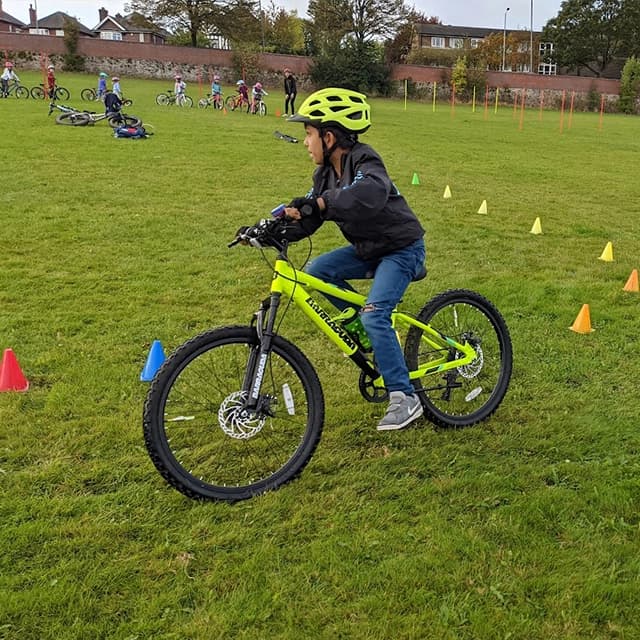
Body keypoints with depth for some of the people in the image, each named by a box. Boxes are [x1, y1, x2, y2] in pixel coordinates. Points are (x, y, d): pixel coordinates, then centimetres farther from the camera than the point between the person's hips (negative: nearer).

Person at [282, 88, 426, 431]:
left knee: (373, 316, -22)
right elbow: (307, 219, -1)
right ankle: (377, 336, 7)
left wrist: (321, 202, -54)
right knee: (316, 270, -6)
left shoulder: (364, 161, -24)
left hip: (401, 249, -8)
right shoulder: (326, 173, 1)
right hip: (368, 248, 9)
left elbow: (372, 194, -47)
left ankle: (405, 399, -11)